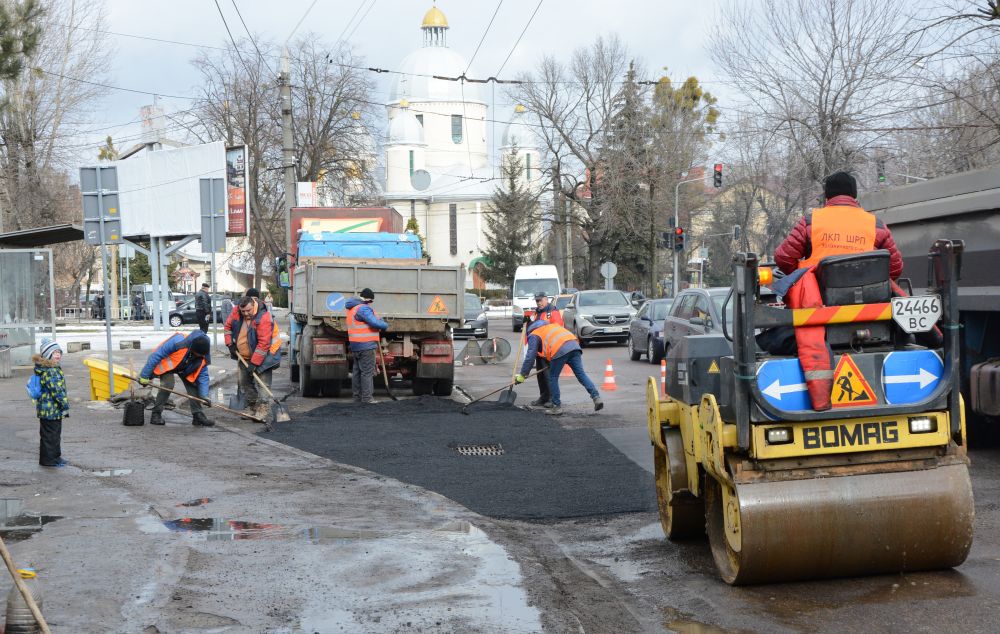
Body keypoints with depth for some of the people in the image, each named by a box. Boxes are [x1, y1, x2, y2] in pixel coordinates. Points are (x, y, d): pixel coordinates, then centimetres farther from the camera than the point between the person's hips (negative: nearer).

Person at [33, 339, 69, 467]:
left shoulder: (55, 369, 12)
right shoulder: (49, 371, -21)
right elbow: (56, 390, -24)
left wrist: (64, 405, 22)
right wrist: (65, 405, -18)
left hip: (55, 409, 10)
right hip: (50, 409, -10)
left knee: (56, 434, 19)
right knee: (49, 434, -1)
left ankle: (55, 457, 30)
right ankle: (48, 459, 7)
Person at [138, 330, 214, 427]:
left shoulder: (203, 357, -24)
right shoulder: (178, 341, -41)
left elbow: (203, 375, -12)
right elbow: (156, 355, -33)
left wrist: (204, 396, -22)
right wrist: (145, 376, -28)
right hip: (167, 364, -5)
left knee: (193, 386, -8)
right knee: (168, 384, -25)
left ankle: (198, 416, 2)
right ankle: (156, 414, -14)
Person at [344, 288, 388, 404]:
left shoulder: (352, 308, 15)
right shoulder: (363, 308, -17)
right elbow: (375, 323, -25)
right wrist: (385, 326, -8)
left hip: (355, 346, 10)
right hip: (366, 345, -10)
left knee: (357, 371, 14)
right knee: (367, 372, -6)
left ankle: (357, 396, 20)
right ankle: (367, 398, -7)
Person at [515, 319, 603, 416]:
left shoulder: (533, 335, 20)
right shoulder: (552, 325, 39)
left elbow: (530, 357, 12)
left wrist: (522, 375, 19)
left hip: (560, 350, -6)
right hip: (574, 345, 6)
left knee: (553, 378, 9)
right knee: (581, 374, 4)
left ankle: (557, 406, 10)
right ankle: (596, 397, -9)